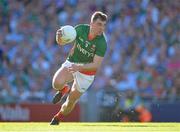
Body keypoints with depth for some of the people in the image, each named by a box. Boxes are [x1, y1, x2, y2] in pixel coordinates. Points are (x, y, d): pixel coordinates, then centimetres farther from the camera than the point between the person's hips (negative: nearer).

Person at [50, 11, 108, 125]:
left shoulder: (102, 43, -26)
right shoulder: (80, 29, -18)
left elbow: (96, 65, -27)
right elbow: (61, 42, -6)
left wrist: (79, 67, -42)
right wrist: (59, 36, -31)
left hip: (87, 72, -1)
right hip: (71, 63, 1)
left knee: (71, 102, 8)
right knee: (57, 83, -28)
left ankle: (58, 117, 40)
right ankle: (64, 90, 10)